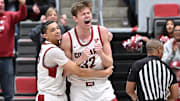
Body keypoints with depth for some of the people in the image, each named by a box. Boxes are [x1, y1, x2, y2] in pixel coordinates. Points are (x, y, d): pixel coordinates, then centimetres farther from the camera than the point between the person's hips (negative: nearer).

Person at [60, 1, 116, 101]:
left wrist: (101, 53, -19)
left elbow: (110, 64, 1)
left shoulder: (102, 32, -2)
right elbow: (66, 72, -7)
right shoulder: (67, 38, -10)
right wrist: (80, 59, -23)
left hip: (102, 86, 2)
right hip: (79, 88, -2)